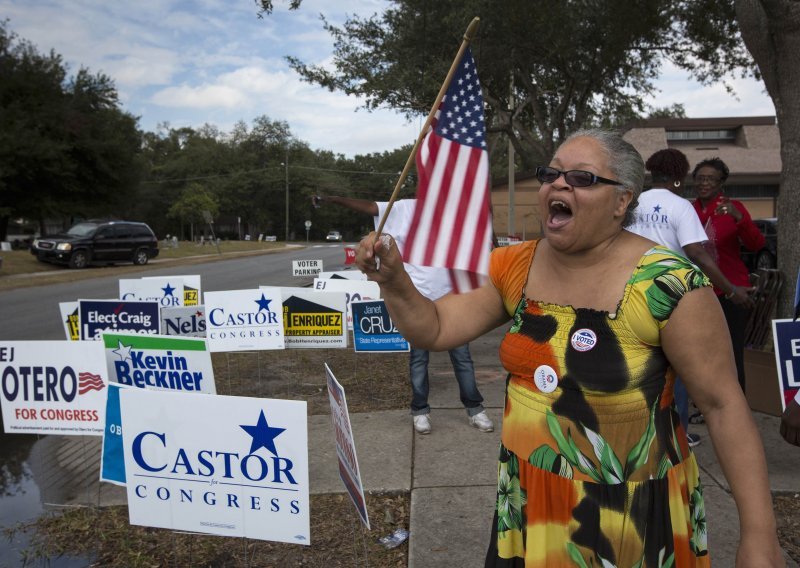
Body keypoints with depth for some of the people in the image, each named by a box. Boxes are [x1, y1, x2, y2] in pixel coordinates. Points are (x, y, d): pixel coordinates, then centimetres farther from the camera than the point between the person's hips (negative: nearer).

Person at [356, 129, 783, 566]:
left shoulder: (666, 285, -19)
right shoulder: (514, 268, -4)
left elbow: (723, 404, -14)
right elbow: (435, 330, -3)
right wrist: (394, 281, -22)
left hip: (631, 514, -4)